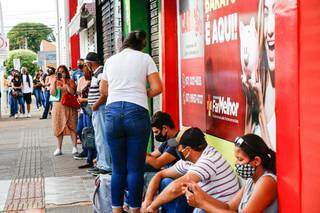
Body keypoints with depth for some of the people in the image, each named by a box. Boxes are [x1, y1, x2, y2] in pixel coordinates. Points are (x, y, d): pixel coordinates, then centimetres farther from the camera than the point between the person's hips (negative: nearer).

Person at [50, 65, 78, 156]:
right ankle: (58, 148, 9)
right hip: (58, 106, 1)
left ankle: (74, 147, 1)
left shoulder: (70, 81, 5)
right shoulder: (54, 81, 9)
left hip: (69, 106, -1)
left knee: (72, 126, -4)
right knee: (59, 127, 3)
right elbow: (52, 93, -4)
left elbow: (72, 92, -10)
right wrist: (54, 82, -10)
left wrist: (65, 83, -13)